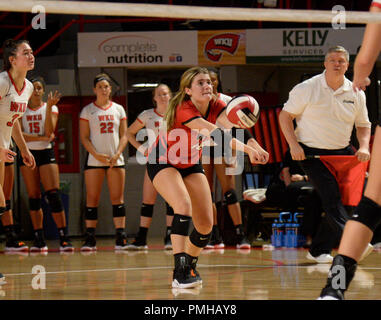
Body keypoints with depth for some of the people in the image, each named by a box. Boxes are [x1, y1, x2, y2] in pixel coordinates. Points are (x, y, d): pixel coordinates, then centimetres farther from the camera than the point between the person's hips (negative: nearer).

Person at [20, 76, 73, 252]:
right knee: (33, 197, 1)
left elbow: (49, 132, -10)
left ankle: (64, 238, -15)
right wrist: (41, 137, -13)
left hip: (46, 152, -1)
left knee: (54, 195, -13)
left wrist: (49, 107, -16)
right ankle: (39, 239, 5)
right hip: (28, 153, 1)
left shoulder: (51, 108, 5)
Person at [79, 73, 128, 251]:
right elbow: (84, 137, 0)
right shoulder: (87, 110, 4)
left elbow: (124, 136, 8)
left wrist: (117, 154, -8)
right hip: (94, 160, -2)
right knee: (92, 199, -3)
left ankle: (121, 237, -3)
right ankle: (90, 239, -2)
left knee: (118, 199, -2)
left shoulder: (118, 109, 11)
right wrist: (96, 155, -14)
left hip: (116, 160, 2)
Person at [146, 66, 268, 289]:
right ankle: (180, 272, -32)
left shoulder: (215, 106, -15)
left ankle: (190, 266, 24)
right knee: (183, 206, -30)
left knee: (206, 225, -1)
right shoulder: (184, 110, -33)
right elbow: (217, 135, -46)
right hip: (163, 163, -7)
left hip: (191, 165, 7)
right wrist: (248, 150, -58)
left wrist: (252, 147, -55)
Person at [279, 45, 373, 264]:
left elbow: (363, 124, 15)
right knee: (331, 197, -18)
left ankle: (319, 250, 7)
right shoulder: (307, 89, -7)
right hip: (312, 153, -4)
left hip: (343, 153, 4)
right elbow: (285, 116, -1)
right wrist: (294, 145, -13)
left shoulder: (356, 93, 3)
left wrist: (364, 147, -4)